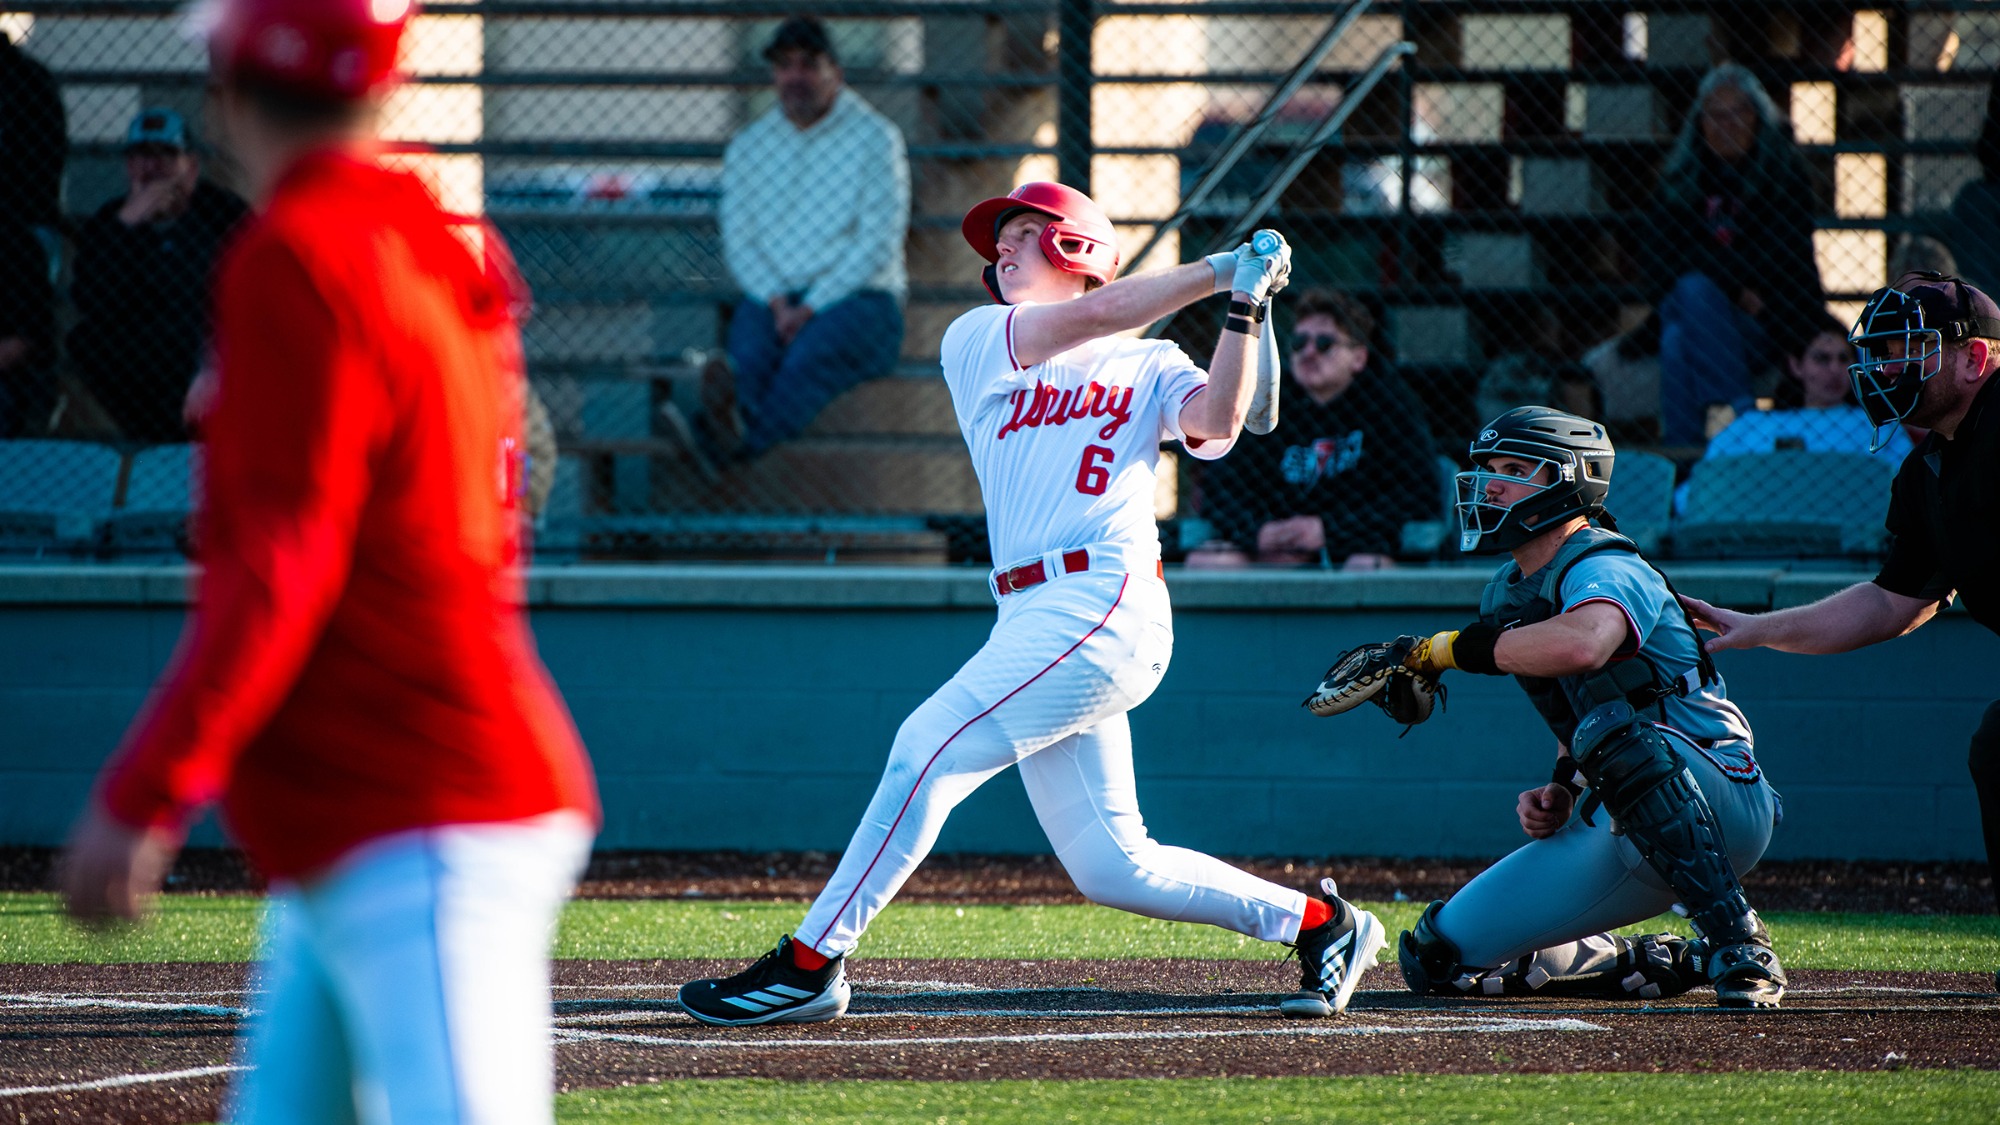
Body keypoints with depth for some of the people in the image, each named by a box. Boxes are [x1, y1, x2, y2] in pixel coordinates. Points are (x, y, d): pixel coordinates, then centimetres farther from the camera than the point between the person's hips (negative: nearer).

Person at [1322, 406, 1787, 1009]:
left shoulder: (1607, 569, -16)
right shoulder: (1507, 591, 12)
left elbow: (1580, 646, -41)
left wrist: (1445, 649, -30)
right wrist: (1562, 789, 3)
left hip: (1725, 802, -9)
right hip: (1618, 835, 9)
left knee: (1614, 734, -41)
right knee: (1437, 957, 3)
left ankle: (1739, 944, -35)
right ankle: (1668, 964, 12)